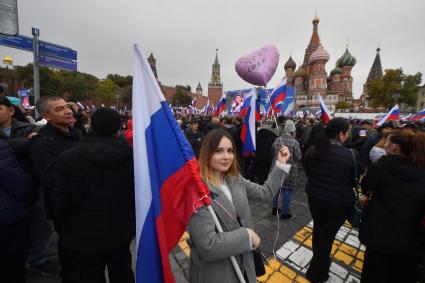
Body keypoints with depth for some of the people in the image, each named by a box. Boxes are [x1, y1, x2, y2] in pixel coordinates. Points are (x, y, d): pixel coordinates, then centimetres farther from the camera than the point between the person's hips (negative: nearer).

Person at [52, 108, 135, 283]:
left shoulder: (68, 158, -16)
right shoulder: (132, 155, -13)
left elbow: (60, 200, -11)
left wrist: (63, 230, 8)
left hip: (84, 235, -1)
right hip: (121, 232, 2)